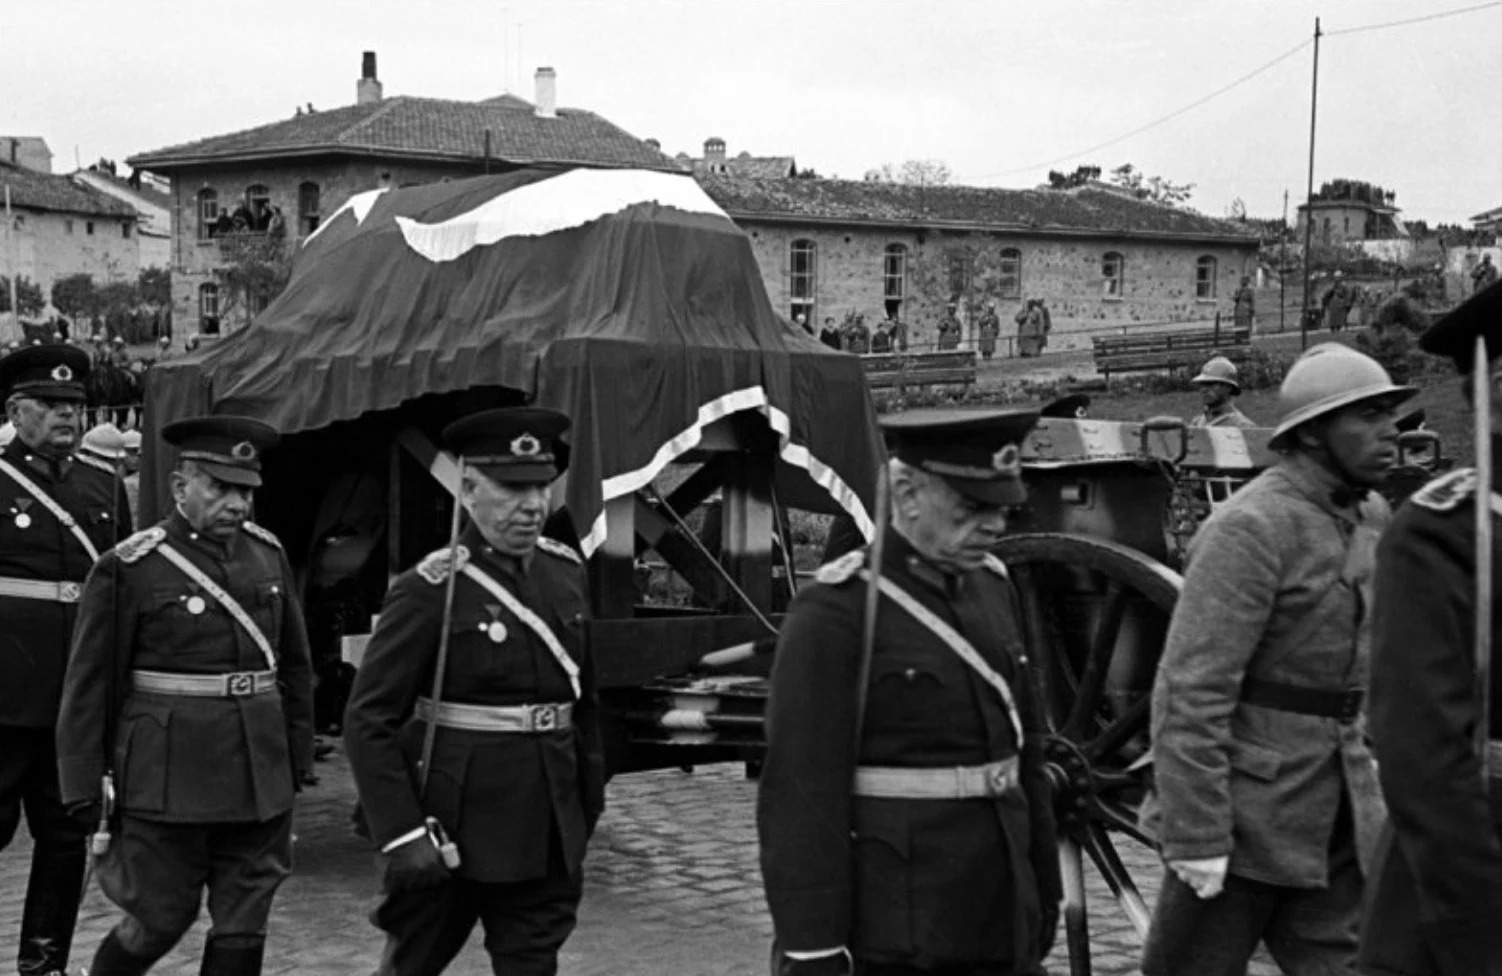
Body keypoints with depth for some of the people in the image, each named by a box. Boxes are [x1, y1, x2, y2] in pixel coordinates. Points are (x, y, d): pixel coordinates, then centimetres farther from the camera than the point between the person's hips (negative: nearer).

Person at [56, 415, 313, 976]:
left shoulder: (268, 554, 7)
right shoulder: (129, 568, -8)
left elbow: (294, 663, 15)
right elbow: (89, 686, -5)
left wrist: (298, 756, 14)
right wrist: (86, 789, -5)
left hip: (260, 777, 5)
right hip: (168, 778, -4)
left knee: (244, 925, 8)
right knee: (161, 919, 5)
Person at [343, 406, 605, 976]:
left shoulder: (566, 573, 5)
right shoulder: (429, 591, -12)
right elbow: (369, 721, -13)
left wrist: (589, 798, 12)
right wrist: (402, 836, -17)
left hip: (547, 836, 5)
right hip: (451, 829, -5)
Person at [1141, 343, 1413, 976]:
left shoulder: (1370, 516, 9)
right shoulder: (1251, 527, -17)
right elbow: (1191, 692, -21)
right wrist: (1195, 838, -23)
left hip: (1339, 812, 8)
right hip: (1247, 811, -7)